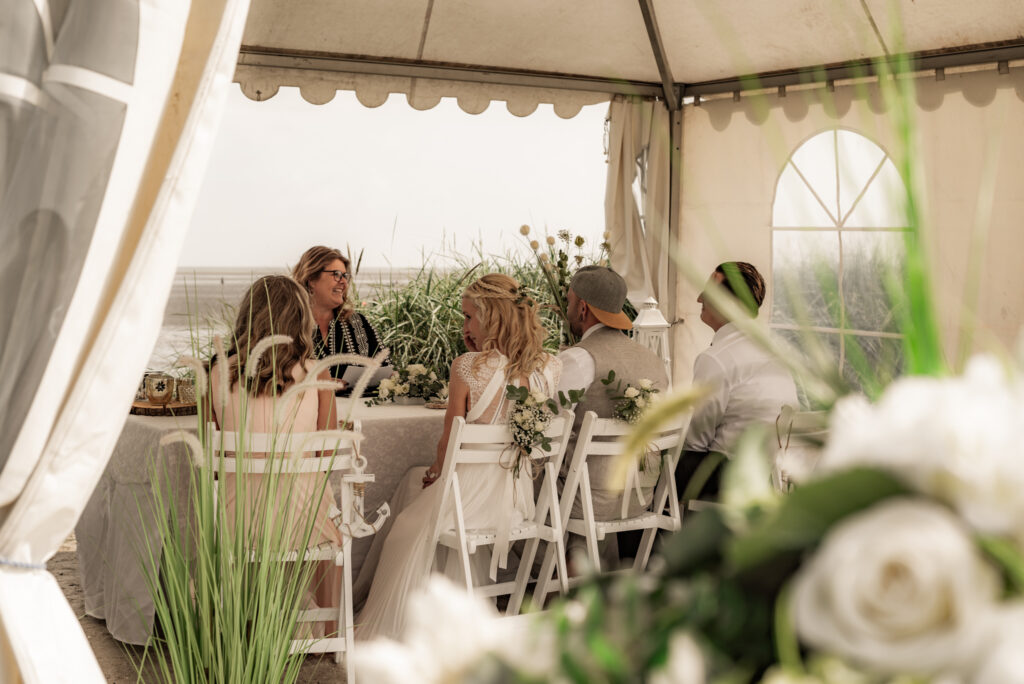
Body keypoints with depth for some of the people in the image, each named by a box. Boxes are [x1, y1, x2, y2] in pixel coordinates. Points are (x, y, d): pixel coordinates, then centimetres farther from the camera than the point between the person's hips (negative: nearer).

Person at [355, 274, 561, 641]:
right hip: (521, 488, 6)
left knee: (406, 533, 24)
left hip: (471, 485, -6)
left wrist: (436, 470, 13)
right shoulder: (549, 368, -5)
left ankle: (387, 626, 41)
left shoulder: (468, 366, -19)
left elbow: (448, 443, -10)